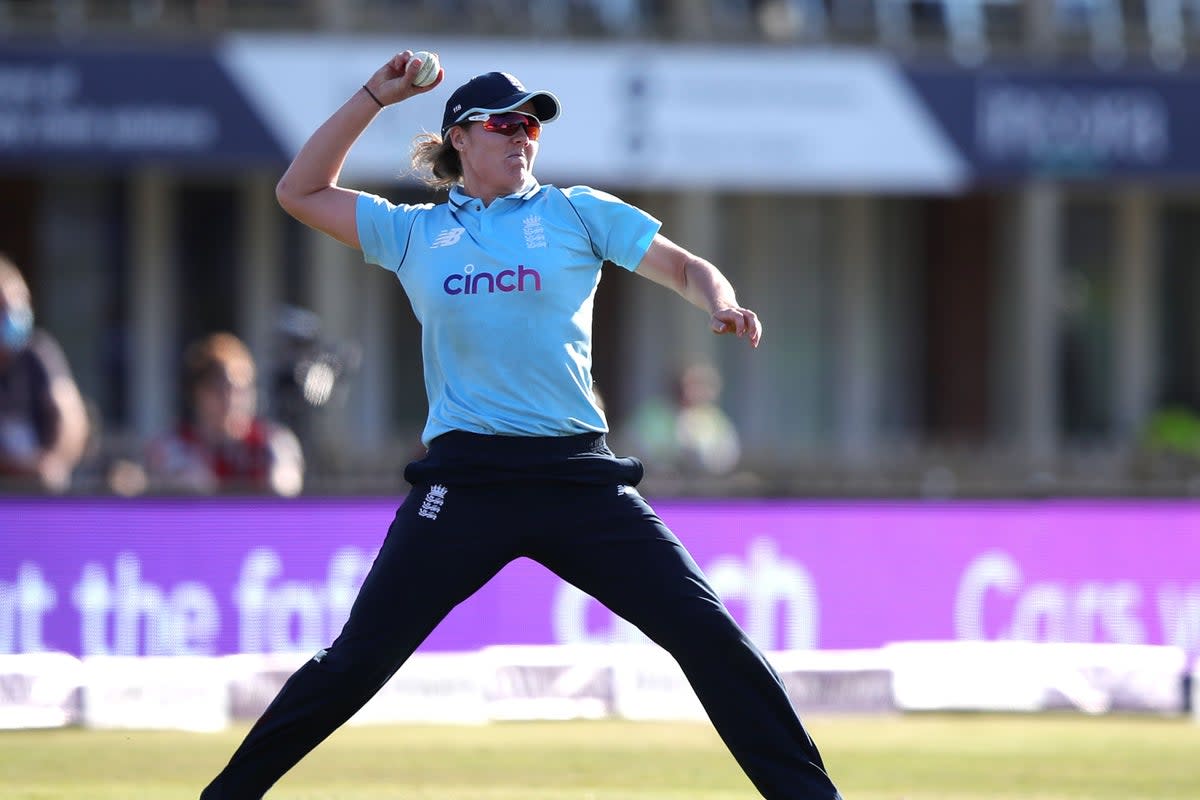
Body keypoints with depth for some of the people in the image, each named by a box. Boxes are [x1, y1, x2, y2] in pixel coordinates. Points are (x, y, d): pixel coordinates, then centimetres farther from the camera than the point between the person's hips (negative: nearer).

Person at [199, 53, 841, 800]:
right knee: (358, 660, -3)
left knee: (707, 633, -9)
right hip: (465, 478, 0)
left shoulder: (575, 213, 10)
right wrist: (375, 97, 10)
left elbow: (685, 267, 10)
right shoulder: (414, 232, 13)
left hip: (579, 477, 0)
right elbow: (300, 193, 17)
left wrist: (721, 306, -12)